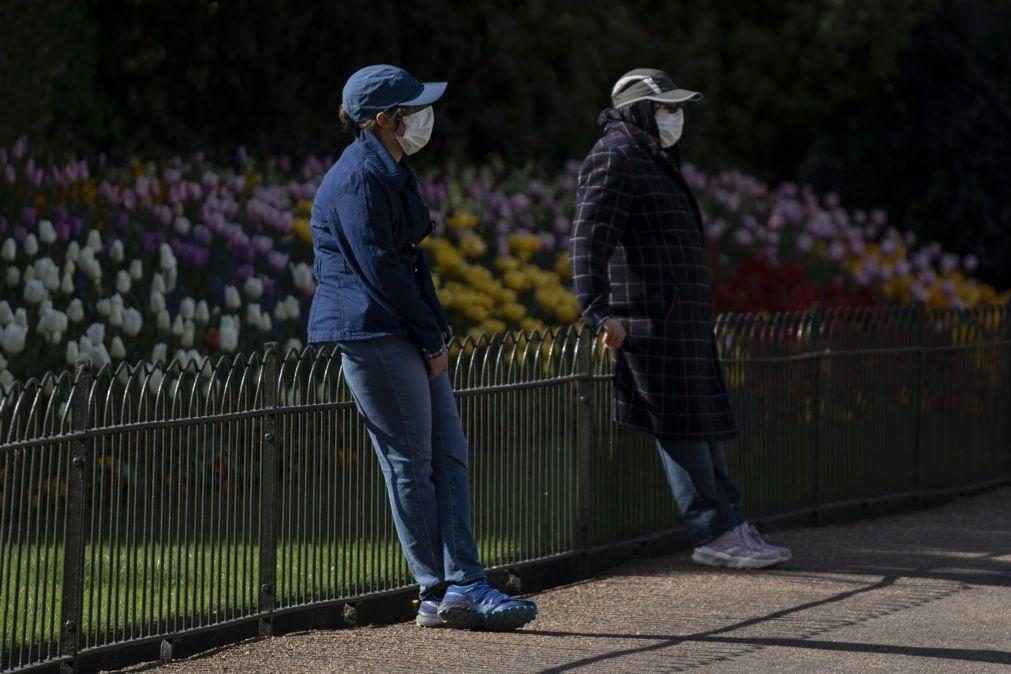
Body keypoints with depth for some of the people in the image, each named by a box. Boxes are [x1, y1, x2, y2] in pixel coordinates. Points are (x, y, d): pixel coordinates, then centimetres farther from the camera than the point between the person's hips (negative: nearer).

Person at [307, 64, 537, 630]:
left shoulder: (393, 171, 17)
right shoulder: (360, 179, -15)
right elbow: (379, 267, -19)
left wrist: (433, 334, 10)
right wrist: (431, 339, -13)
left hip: (407, 334, 10)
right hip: (372, 332, -10)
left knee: (449, 455, 4)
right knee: (411, 465, -5)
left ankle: (463, 586, 1)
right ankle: (443, 595, 0)